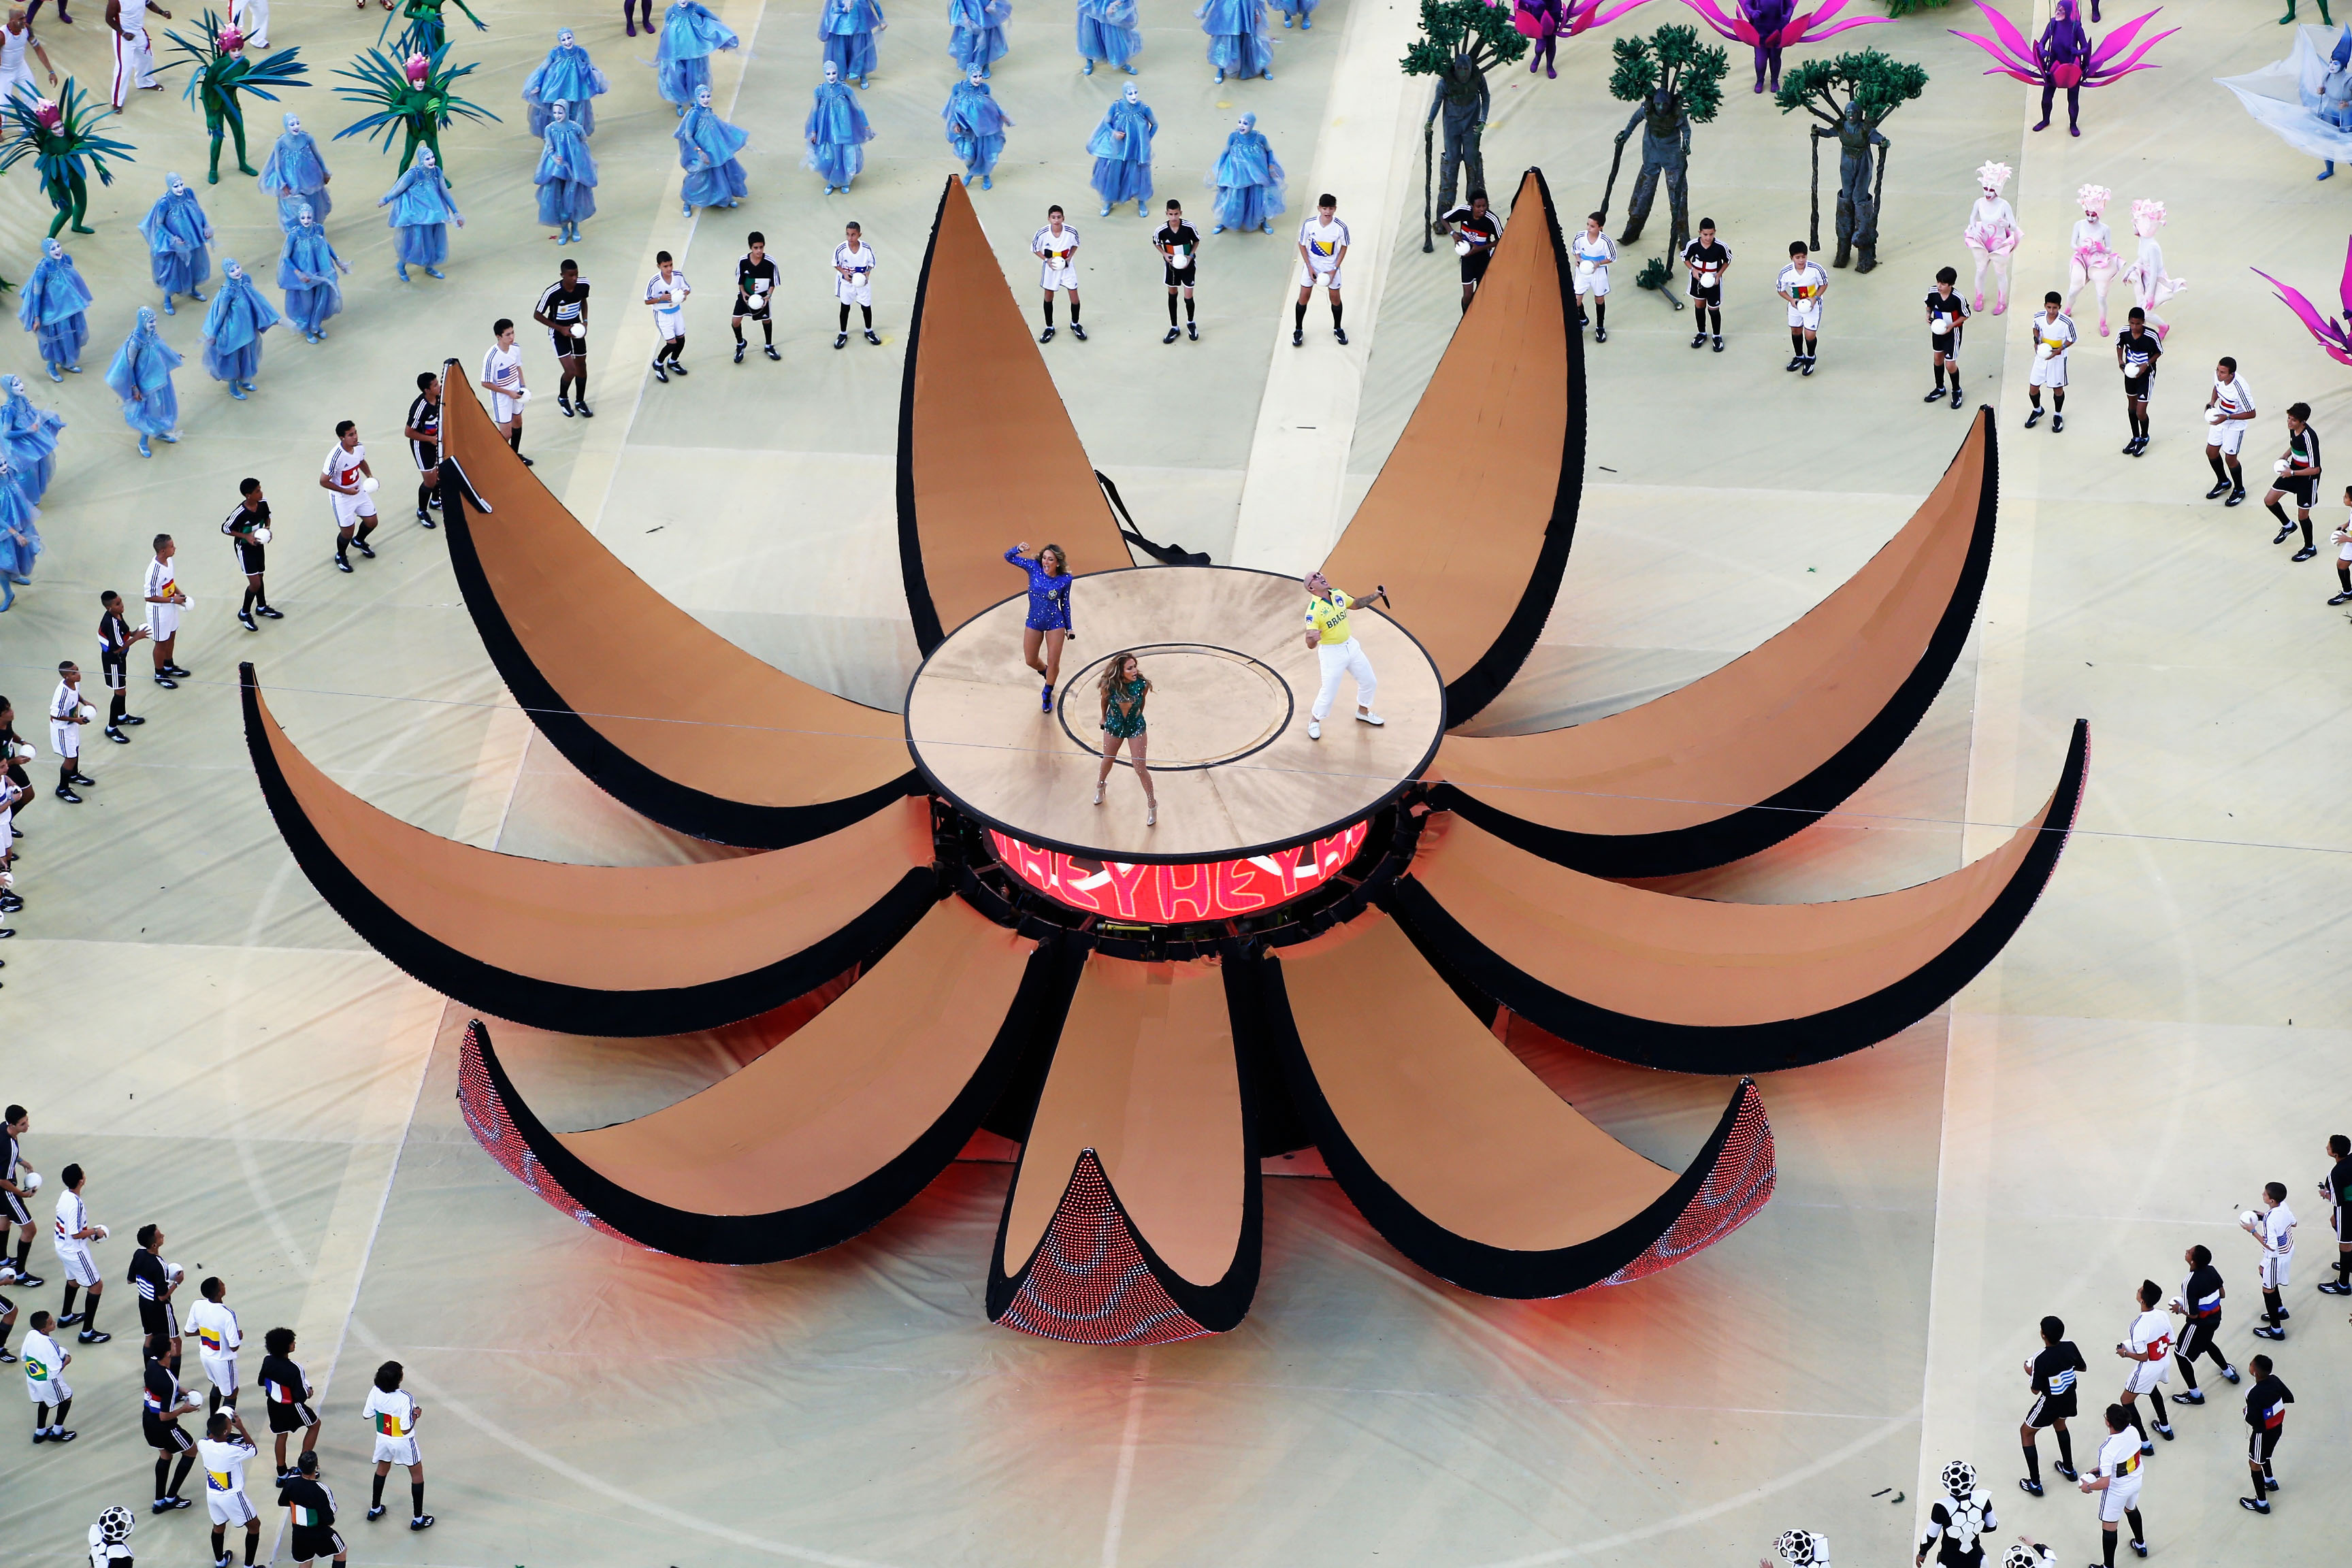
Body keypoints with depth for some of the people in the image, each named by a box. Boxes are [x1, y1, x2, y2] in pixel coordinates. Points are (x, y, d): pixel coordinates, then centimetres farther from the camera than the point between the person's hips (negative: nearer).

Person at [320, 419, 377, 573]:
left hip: (359, 491, 6)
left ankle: (359, 541, 49)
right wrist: (346, 491, -23)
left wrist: (369, 476, -3)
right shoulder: (336, 457, -34)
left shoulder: (359, 448, -13)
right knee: (347, 532, 2)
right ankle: (341, 556, 34)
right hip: (342, 498, -6)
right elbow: (323, 482, -25)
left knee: (371, 522, 16)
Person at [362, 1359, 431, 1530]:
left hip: (383, 1438, 5)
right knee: (417, 1474, 16)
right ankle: (417, 1519, 21)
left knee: (382, 1469, 31)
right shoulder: (405, 1398, -32)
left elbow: (367, 1414, -4)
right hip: (403, 1442, -5)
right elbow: (406, 1429, -28)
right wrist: (416, 1414, -11)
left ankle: (375, 1509, 44)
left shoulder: (376, 1392, -18)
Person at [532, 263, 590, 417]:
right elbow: (537, 315, -18)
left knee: (581, 367, 15)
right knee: (570, 371, -13)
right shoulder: (552, 293, -31)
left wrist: (585, 321, -3)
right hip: (559, 333, -5)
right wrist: (561, 329, -21)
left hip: (576, 329, 5)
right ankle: (563, 398, 19)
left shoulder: (583, 286, -17)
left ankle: (580, 402, 38)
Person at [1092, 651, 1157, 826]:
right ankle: (1100, 786, 57)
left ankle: (1152, 805, 18)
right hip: (1114, 726, 1)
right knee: (1108, 760, 24)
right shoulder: (1109, 686, -27)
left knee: (1140, 768, 0)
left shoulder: (1142, 685, -27)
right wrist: (1104, 718, 13)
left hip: (1135, 727, -1)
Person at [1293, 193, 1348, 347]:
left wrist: (1335, 269, -9)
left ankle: (1338, 328, 34)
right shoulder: (1309, 224, -22)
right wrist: (1309, 267, -11)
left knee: (1335, 298, 11)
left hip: (1331, 267, 0)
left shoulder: (1341, 227, -23)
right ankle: (1298, 330, 24)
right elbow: (1302, 245, -7)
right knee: (1304, 297, 5)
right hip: (1311, 264, 0)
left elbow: (1344, 247, -5)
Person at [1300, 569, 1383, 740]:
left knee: (1369, 681, 16)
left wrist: (1375, 596, 5)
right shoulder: (1313, 610, -25)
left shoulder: (1338, 595, -4)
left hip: (1351, 646, 7)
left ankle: (1362, 712, 42)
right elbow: (1310, 645, -29)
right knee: (1329, 692, -4)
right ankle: (1314, 721, 23)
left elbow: (1355, 604, 18)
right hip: (1331, 653, -7)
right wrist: (1312, 639, -52)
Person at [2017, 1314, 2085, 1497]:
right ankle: (2069, 1469, 52)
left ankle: (2035, 1485, 17)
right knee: (2060, 1424, 37)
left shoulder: (2040, 1359, -31)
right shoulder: (2070, 1347, -15)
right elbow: (2083, 1368, 3)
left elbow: (2036, 1390, -19)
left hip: (2050, 1403, -6)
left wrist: (2030, 1372, -2)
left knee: (2026, 1432, 17)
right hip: (2069, 1397, 6)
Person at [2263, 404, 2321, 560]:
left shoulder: (2309, 437, -34)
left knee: (2303, 515, 7)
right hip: (2292, 471, 8)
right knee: (2269, 501, 11)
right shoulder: (2293, 428, -9)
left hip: (2308, 478, -8)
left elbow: (2315, 469, -30)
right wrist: (2286, 455, -2)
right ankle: (2288, 526, 38)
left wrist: (2292, 473, -25)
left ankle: (2310, 548, 31)